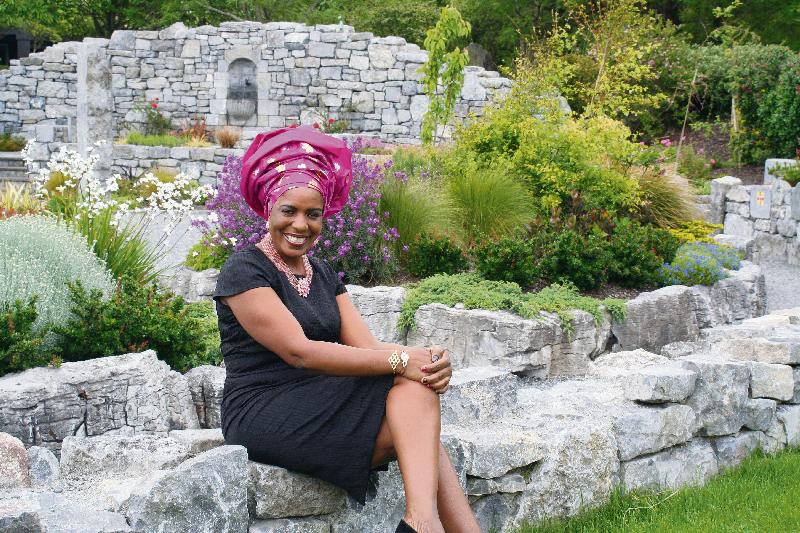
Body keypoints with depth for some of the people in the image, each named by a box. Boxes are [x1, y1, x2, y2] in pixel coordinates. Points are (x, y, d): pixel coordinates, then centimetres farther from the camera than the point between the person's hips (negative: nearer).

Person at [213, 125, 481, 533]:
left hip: (318, 406, 7)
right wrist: (399, 360, -23)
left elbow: (367, 346, 4)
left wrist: (430, 360, -18)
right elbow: (299, 351, -18)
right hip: (263, 416, -7)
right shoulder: (244, 271, -7)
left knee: (419, 381, -19)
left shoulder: (323, 275, 16)